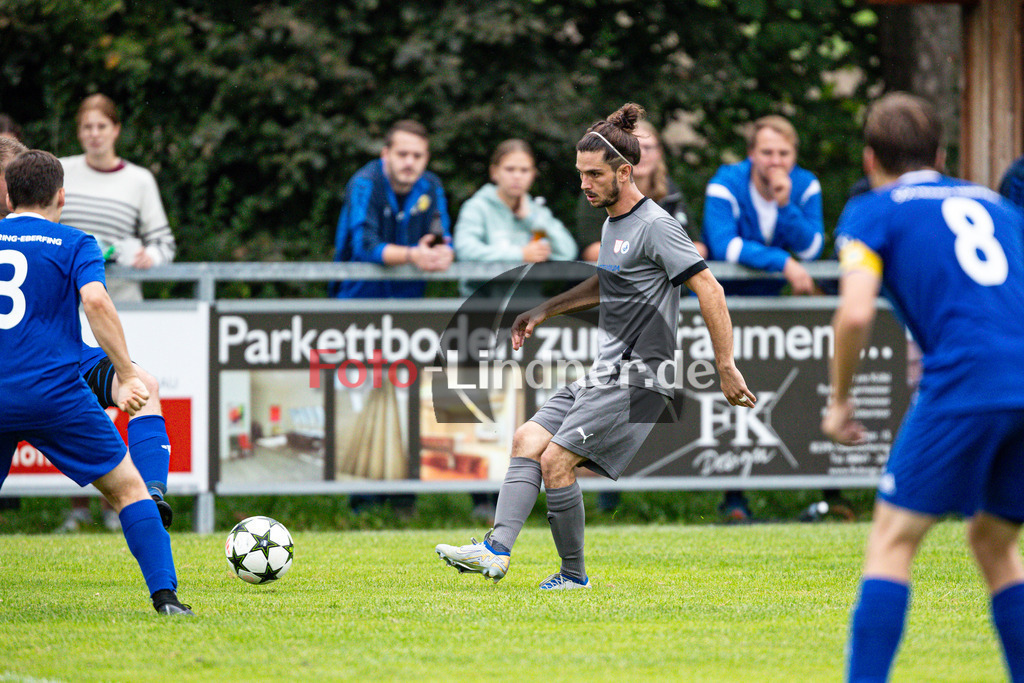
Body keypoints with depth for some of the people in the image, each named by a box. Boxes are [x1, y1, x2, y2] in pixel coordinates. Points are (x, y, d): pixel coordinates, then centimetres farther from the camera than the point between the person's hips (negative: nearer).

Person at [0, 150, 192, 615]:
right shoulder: (73, 245, 3)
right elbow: (95, 301, -14)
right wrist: (127, 375, -11)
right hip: (55, 394, -3)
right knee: (126, 487, 7)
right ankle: (163, 593, -2)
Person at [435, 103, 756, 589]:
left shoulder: (655, 226, -14)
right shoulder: (613, 223, 15)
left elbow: (709, 290, -18)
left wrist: (726, 367, -19)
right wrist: (543, 311, 29)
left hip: (635, 378, -9)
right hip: (602, 375, 9)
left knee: (557, 461, -14)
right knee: (527, 440, -1)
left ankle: (574, 574, -2)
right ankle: (497, 548, -12)